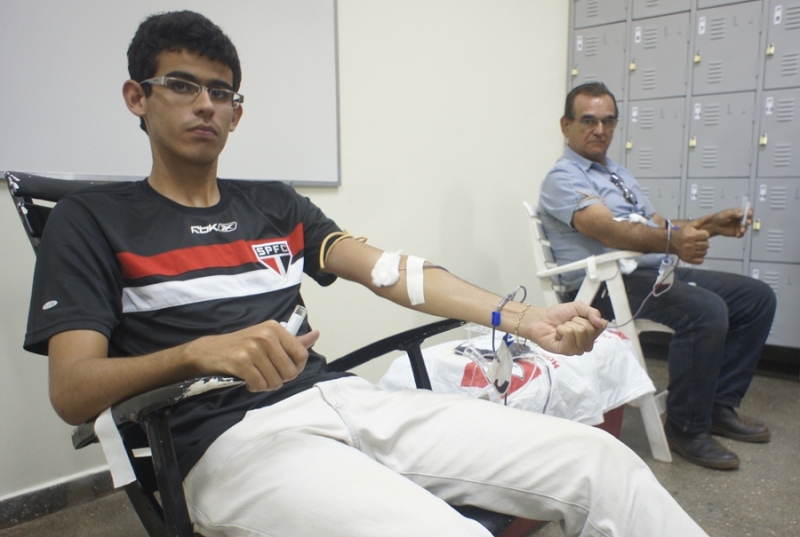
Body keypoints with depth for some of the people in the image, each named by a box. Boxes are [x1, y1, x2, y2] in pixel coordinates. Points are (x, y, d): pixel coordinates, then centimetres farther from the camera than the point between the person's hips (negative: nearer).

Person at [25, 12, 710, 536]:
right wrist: (202, 350, -22)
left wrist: (518, 317, -1)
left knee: (602, 462, -9)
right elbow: (72, 389, -2)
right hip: (237, 437, -4)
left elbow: (390, 272, 9)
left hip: (347, 398, 5)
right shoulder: (91, 220, 8)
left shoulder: (274, 204, 20)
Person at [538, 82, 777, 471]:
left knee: (757, 296, 6)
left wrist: (710, 224, 5)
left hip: (661, 272, 10)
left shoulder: (619, 174, 23)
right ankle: (686, 427, -11)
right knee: (706, 311, -31)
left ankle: (720, 405, 14)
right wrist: (671, 241, -40)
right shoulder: (563, 179, -7)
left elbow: (659, 226, 21)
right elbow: (610, 232, -24)